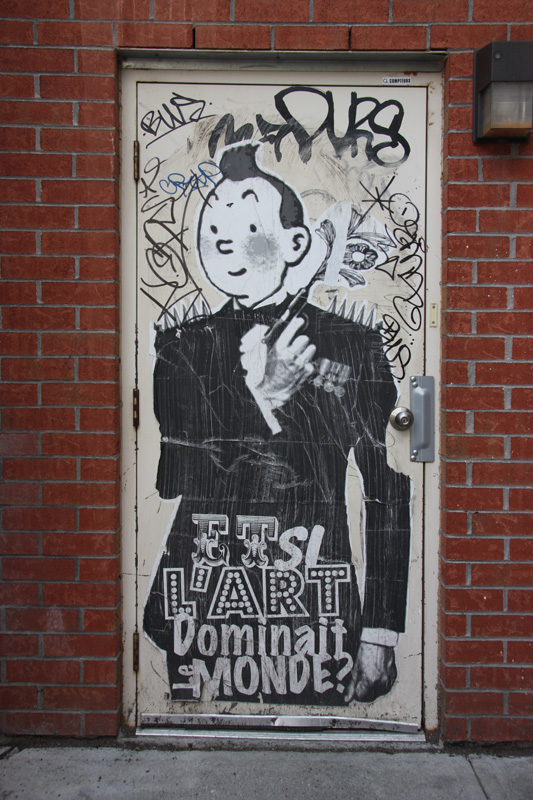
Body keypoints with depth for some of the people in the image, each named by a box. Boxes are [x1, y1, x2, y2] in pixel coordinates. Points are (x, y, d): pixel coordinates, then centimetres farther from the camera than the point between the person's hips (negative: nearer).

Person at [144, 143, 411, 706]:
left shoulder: (352, 346, -2)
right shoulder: (181, 347, 4)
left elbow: (389, 493, -1)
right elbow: (171, 479, -5)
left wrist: (379, 636, -2)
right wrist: (258, 393, -14)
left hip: (319, 609, -1)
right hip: (200, 607, 2)